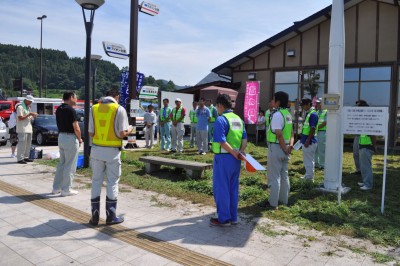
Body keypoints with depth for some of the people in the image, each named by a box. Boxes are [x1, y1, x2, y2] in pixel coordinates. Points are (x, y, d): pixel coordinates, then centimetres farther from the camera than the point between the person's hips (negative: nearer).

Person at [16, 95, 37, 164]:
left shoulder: (28, 107, 19)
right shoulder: (20, 107, -9)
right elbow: (20, 118, -18)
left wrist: (32, 116, 3)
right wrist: (29, 114, -18)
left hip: (29, 128, 9)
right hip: (22, 129, -9)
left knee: (28, 143, 11)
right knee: (22, 143, -9)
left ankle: (26, 157, 19)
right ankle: (20, 159, -6)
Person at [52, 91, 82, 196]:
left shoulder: (58, 109, 10)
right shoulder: (70, 110, -16)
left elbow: (60, 124, 14)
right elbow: (76, 128, -18)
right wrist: (80, 139, -2)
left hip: (61, 137, 9)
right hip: (70, 138, -9)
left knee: (61, 163, 18)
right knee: (70, 165, 1)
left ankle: (56, 188, 25)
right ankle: (66, 190, 7)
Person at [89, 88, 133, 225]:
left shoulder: (94, 108, 4)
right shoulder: (119, 109, -8)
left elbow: (91, 133, 4)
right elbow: (122, 134, -12)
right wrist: (129, 129, 10)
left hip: (96, 149, 4)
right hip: (112, 151, -3)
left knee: (96, 182, 13)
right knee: (112, 183, 7)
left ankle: (95, 216, 18)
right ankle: (111, 216, 15)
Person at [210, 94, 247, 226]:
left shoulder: (221, 119, -14)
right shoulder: (239, 119, 11)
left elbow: (222, 141, -22)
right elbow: (244, 138, 9)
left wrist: (235, 153, -15)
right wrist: (240, 152, -2)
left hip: (224, 158, -8)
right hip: (235, 159, 8)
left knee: (221, 188, 4)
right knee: (233, 188, 15)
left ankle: (224, 219, 12)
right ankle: (233, 217, 24)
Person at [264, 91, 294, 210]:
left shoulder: (277, 114, -17)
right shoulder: (288, 114, 11)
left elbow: (279, 134, -23)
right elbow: (291, 133, 12)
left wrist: (284, 149, -15)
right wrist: (290, 145, 2)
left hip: (276, 147, -9)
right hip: (285, 148, 9)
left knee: (274, 177, -1)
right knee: (284, 175, 16)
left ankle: (273, 203, 6)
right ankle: (283, 200, 27)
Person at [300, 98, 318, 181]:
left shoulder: (312, 114, -16)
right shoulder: (307, 114, 13)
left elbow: (312, 129, -20)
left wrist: (307, 140, -21)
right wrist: (303, 139, 19)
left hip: (309, 142, -10)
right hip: (306, 140, 10)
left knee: (309, 160, -1)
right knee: (306, 160, 17)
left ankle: (310, 178, 8)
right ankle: (308, 176, 27)